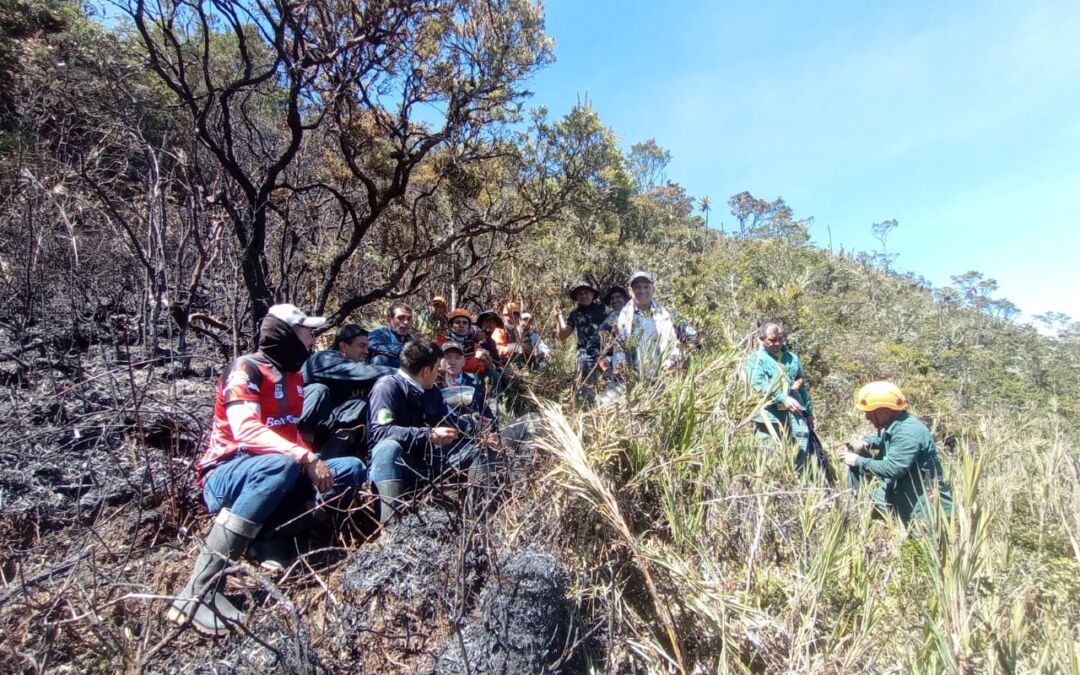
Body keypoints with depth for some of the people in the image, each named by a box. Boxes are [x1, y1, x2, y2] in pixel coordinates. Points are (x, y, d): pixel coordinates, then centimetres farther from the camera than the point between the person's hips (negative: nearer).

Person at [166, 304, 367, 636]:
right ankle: (199, 590, -34)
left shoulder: (293, 376, 11)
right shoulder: (247, 368, -13)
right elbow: (245, 430, -28)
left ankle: (270, 541, -12)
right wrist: (305, 458, -37)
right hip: (226, 477, -8)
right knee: (281, 465, -40)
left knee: (352, 469, -5)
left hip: (277, 475, 8)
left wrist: (312, 461, -3)